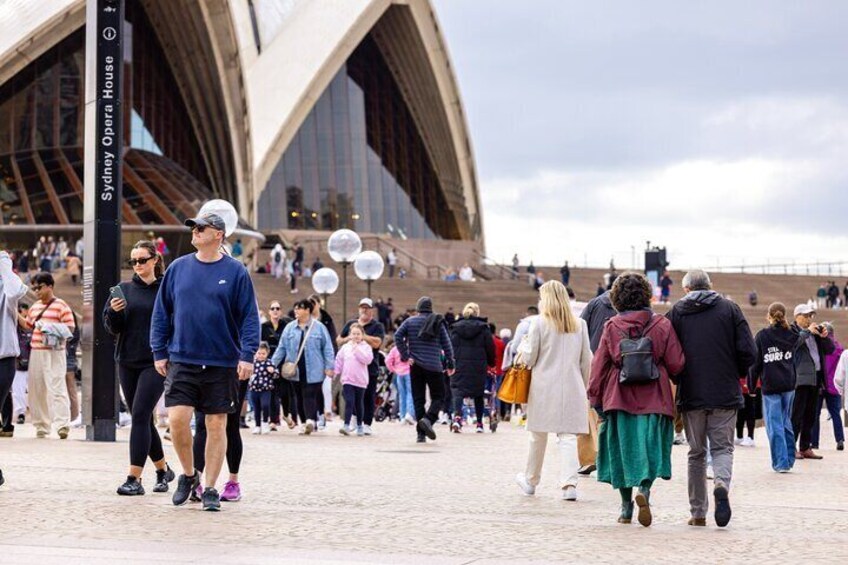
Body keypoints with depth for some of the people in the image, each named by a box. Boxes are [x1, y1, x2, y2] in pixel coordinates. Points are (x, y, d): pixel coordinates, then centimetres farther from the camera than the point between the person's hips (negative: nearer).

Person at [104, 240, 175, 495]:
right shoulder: (124, 289, 8)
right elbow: (112, 328, 7)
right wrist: (114, 312, -13)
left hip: (155, 363, -5)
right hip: (127, 363, 5)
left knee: (140, 416, -14)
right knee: (142, 419, 11)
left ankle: (134, 478, -14)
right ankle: (163, 469, 27)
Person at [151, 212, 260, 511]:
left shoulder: (235, 272, -1)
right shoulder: (178, 268, 7)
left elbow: (250, 317, -1)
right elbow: (161, 313, 11)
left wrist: (247, 355, -10)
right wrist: (159, 352, 5)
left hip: (223, 363, -2)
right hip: (182, 360, 2)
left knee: (217, 425, 3)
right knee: (177, 419, -9)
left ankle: (210, 488, 15)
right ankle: (189, 474, 15)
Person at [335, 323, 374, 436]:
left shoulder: (365, 347, 0)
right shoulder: (345, 347, 8)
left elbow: (367, 359, -16)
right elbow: (339, 361, 13)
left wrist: (357, 349, -15)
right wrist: (335, 372, 6)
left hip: (360, 380, 0)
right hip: (347, 380, 1)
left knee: (359, 403, 11)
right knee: (349, 402, -11)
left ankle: (360, 425, 24)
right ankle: (346, 425, -15)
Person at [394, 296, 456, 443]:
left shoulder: (410, 321, 4)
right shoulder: (438, 322, 2)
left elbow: (397, 336, -8)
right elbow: (446, 344, 2)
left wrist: (405, 356, -5)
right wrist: (450, 364, 10)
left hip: (416, 365, 2)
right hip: (434, 366, -2)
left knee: (418, 399, 7)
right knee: (438, 397, 7)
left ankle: (421, 434, 1)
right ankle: (428, 419, -20)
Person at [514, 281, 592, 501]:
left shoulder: (540, 323, -5)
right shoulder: (579, 324, 5)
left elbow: (530, 358, -3)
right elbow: (586, 361, 8)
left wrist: (522, 346, 18)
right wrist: (584, 387, 18)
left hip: (544, 387, -2)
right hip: (572, 388, 2)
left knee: (539, 435, 11)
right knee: (568, 435, -1)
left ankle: (531, 481, 27)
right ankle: (569, 483, -15)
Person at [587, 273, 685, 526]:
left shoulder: (611, 327, -1)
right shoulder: (662, 325, -2)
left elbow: (599, 365, 2)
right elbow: (676, 364, -1)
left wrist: (595, 398, 10)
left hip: (620, 399, 1)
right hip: (653, 399, -1)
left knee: (622, 450, 11)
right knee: (649, 448, 4)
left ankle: (626, 508, 15)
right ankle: (644, 489, -23)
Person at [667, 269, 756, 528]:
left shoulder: (676, 313, 3)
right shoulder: (729, 309, 3)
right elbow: (748, 351, -3)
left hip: (691, 396, 1)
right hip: (725, 395, -1)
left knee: (696, 453, 11)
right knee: (722, 447, 7)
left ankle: (698, 513, 12)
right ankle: (722, 485, -23)